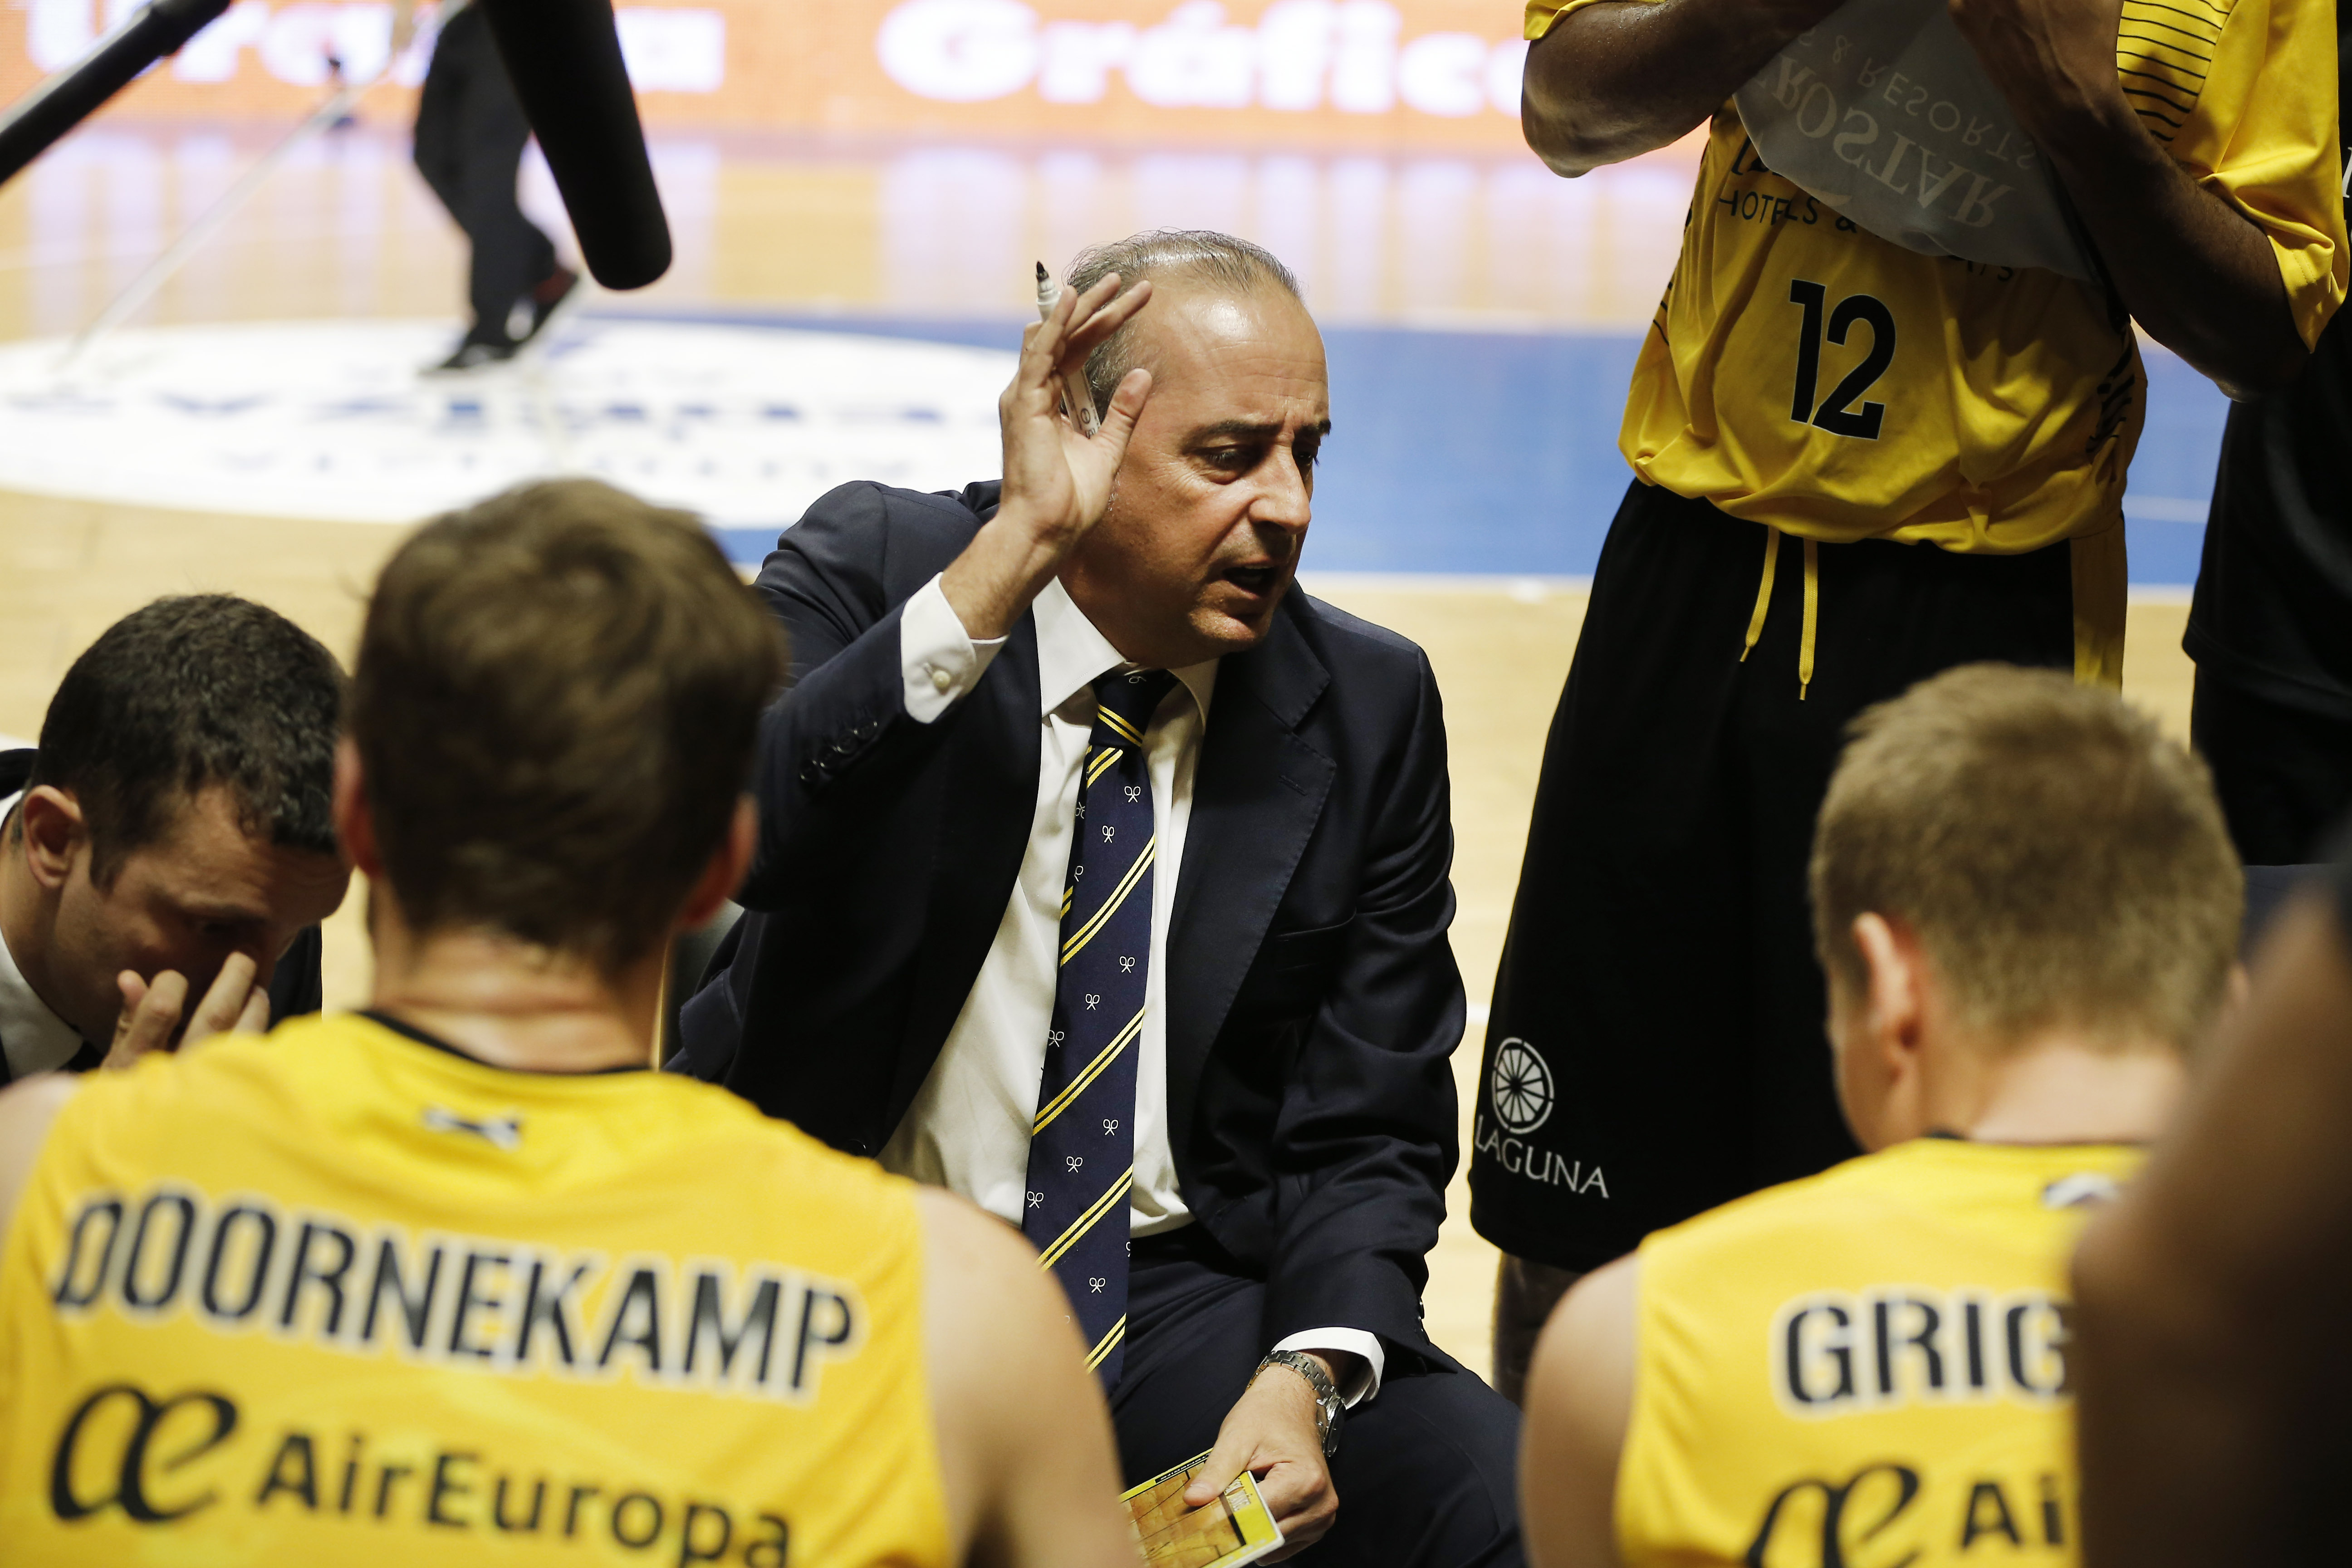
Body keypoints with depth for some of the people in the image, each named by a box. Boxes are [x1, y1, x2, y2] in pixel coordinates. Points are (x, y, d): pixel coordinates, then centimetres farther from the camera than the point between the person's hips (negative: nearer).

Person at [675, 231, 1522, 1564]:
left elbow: (1368, 1133, 4)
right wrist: (1008, 558, -27)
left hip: (1176, 1293, 3)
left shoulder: (1369, 710, 3)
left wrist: (1311, 1371, -15)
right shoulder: (875, 567, -4)